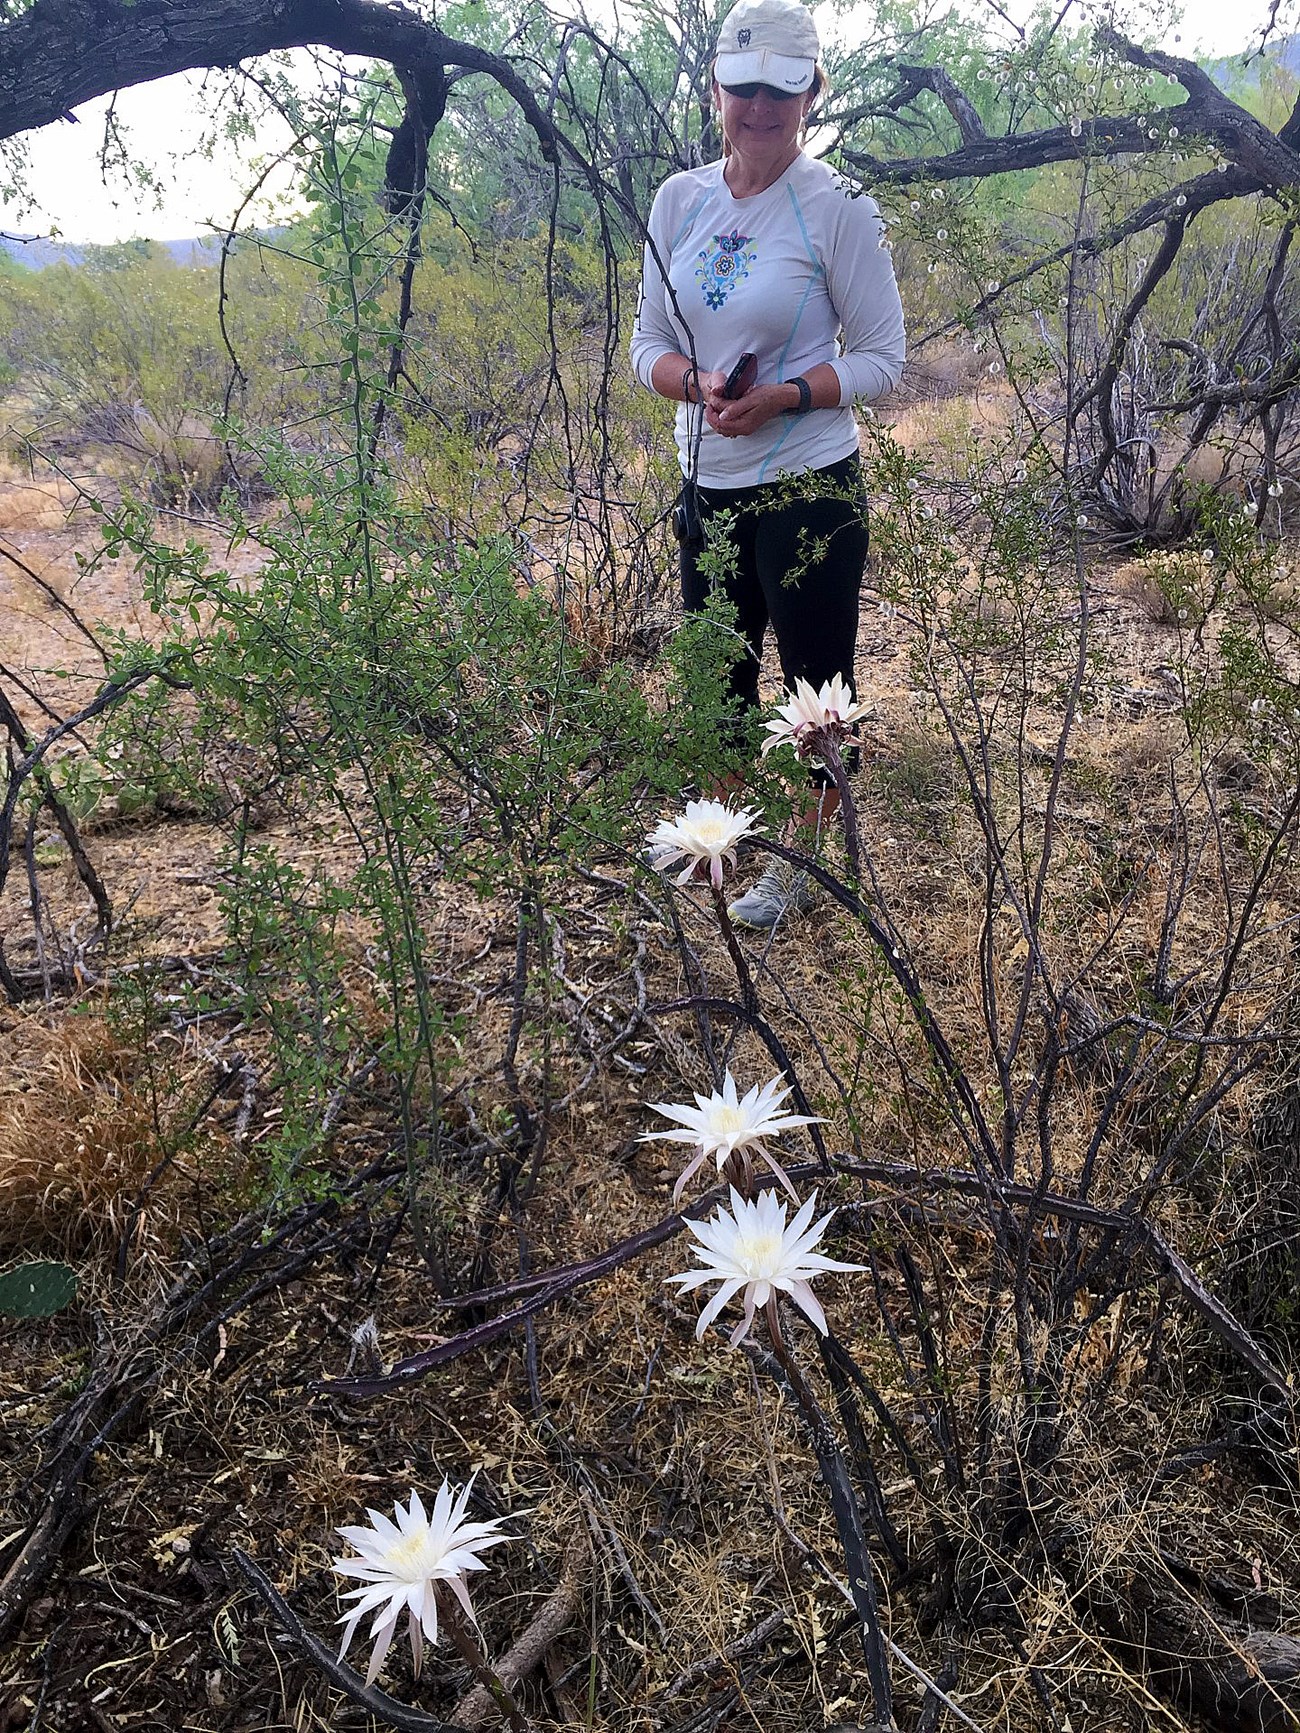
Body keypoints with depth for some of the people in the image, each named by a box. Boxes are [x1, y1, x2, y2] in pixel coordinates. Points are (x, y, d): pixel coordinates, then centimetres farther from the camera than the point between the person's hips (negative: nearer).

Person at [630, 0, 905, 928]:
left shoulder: (838, 208, -9)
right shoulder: (680, 200, 5)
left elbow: (882, 359, -6)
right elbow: (650, 344, 8)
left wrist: (783, 396, -21)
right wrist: (699, 384, -14)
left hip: (810, 490, -5)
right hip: (709, 485, 5)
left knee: (817, 682, 7)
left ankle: (800, 861, 26)